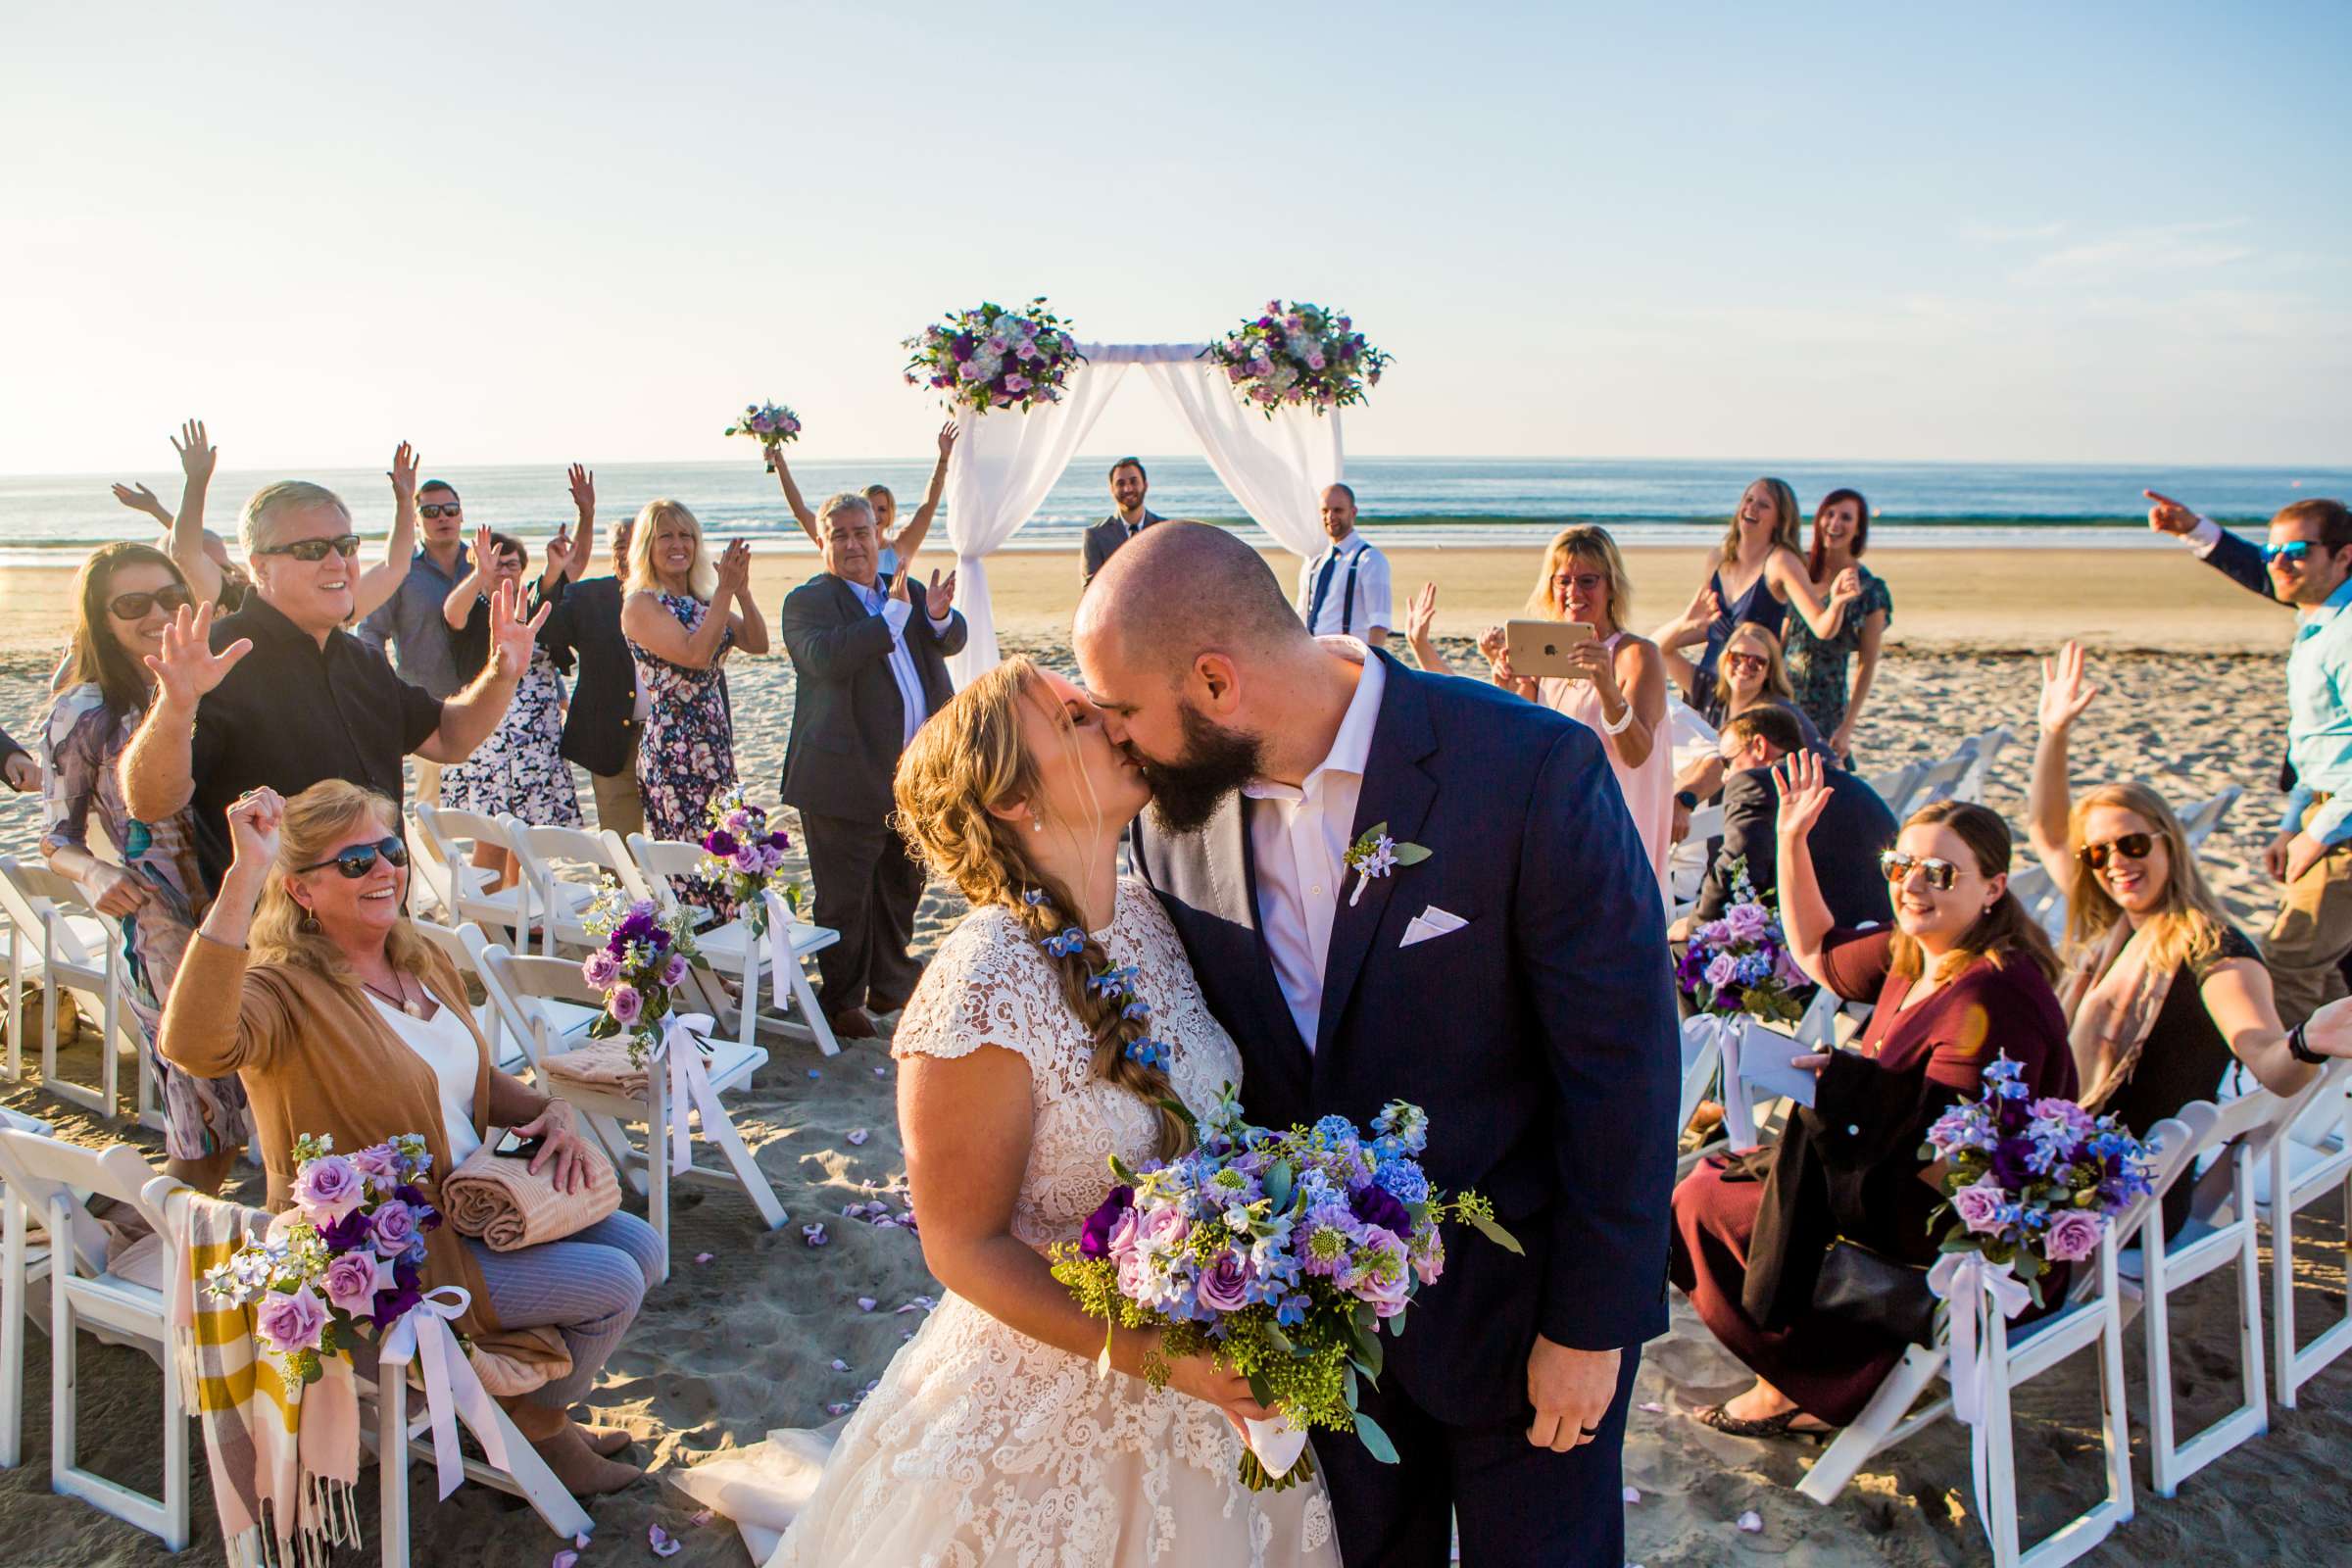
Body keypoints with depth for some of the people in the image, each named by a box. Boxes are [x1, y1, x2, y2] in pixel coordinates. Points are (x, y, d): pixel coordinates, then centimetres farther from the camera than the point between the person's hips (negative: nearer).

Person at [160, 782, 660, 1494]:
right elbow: (194, 1045, -45)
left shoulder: (424, 962, 5)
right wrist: (244, 875, -47)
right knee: (613, 1282, -12)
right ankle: (538, 1425, 18)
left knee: (641, 1245, 6)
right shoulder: (287, 989, -21)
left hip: (470, 1204, 9)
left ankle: (533, 1403, 26)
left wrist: (552, 1109, -3)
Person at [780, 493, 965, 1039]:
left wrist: (939, 614, -22)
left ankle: (890, 983, 34)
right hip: (846, 779, -6)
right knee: (844, 897, 0)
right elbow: (827, 659, -25)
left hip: (916, 778, 6)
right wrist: (894, 612, -28)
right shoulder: (808, 601, -6)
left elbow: (951, 642, 1)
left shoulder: (909, 589, 13)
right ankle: (842, 1000, 15)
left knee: (902, 886, 18)